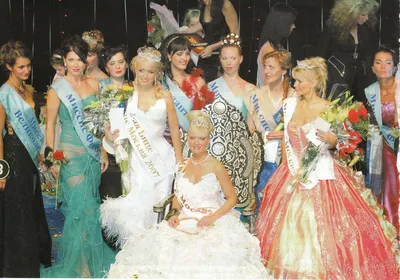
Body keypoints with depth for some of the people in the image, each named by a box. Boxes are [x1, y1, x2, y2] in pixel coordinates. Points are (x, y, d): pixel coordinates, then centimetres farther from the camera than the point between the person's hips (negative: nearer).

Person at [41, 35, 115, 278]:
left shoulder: (93, 84, 5)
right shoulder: (57, 90, -7)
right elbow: (50, 124, -2)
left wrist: (103, 151, 12)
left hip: (93, 153, 4)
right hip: (71, 155, -4)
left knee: (91, 206, 11)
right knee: (80, 207, -1)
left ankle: (93, 258, 27)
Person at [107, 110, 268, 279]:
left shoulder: (216, 167, -4)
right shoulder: (182, 166, 10)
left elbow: (232, 198, -2)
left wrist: (213, 217, -16)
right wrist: (175, 213, -2)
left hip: (213, 223, -4)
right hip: (185, 222, 4)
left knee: (206, 252, -32)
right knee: (159, 244, -19)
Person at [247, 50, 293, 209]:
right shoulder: (256, 95, 3)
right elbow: (250, 129, 9)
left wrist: (285, 134, -10)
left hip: (288, 157, -1)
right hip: (264, 158, 1)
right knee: (263, 199, 0)